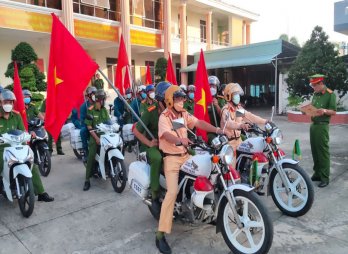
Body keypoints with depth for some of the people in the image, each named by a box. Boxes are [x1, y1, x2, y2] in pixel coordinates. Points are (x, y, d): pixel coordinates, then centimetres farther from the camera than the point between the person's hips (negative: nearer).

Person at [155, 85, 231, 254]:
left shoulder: (184, 114, 9)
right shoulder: (164, 117, -13)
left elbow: (198, 123, -1)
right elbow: (166, 135, -31)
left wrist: (216, 129, -16)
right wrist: (180, 140, -52)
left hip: (185, 156, 7)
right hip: (171, 158, -7)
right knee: (172, 192, -19)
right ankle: (160, 234, -14)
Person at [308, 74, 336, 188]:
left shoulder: (330, 94, -7)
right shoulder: (315, 94, 15)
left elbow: (334, 111, -10)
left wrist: (324, 111, -28)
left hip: (322, 126, -7)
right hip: (313, 124, 7)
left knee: (323, 152, -5)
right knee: (314, 150, 11)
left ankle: (325, 177, 1)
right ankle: (317, 173, 21)